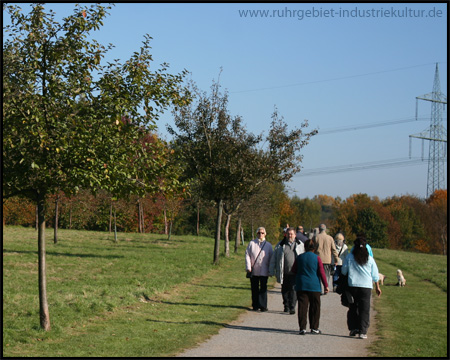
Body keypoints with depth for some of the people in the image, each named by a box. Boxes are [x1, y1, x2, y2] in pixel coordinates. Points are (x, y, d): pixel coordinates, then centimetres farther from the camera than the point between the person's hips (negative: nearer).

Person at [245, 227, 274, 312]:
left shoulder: (268, 245, 8)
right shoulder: (252, 243, 6)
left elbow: (271, 258, 10)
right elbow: (247, 255, 3)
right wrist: (248, 267, -6)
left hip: (264, 271, 0)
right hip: (254, 271, 0)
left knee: (263, 288, -1)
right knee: (254, 289, 5)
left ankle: (263, 306, 4)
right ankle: (255, 305, 13)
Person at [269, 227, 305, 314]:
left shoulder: (300, 245, 10)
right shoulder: (280, 245, 8)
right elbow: (273, 259, 11)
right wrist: (271, 271, 7)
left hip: (295, 273, -1)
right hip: (284, 273, 1)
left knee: (293, 290, -9)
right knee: (285, 290, 8)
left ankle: (292, 307, -6)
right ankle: (286, 306, 23)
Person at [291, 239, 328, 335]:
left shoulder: (299, 257, 1)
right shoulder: (317, 258, -4)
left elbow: (293, 270, 10)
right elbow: (321, 272, -5)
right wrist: (325, 285, 0)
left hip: (301, 286, 1)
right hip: (314, 286, -1)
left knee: (302, 306, 2)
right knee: (315, 307, 9)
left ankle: (302, 328, -3)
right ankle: (314, 328, 12)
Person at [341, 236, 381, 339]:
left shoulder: (349, 257, -1)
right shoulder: (370, 259, 3)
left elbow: (343, 271, 8)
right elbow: (375, 275, 8)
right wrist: (377, 287, 19)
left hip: (352, 285, 0)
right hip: (366, 286, 0)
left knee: (353, 308, 13)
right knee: (364, 309, 2)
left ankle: (353, 328, 11)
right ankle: (362, 332, -3)